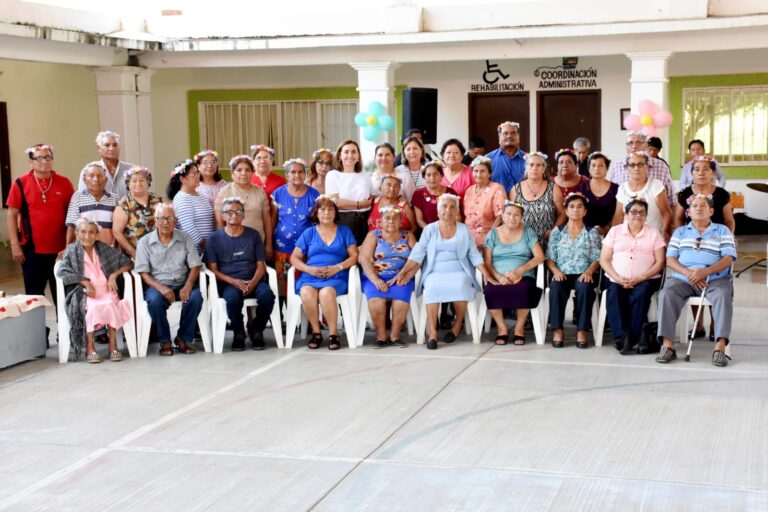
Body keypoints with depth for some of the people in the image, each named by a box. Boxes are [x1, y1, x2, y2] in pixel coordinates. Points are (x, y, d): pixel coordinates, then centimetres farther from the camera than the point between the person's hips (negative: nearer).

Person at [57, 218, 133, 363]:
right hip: (84, 292, -1)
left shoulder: (104, 249, 12)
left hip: (105, 290, 2)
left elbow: (128, 263, 12)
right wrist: (85, 282, -16)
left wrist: (114, 275, -5)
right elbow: (62, 272, -7)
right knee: (92, 306, -34)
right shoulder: (72, 250, 7)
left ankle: (113, 345, -25)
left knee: (110, 305, -32)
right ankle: (89, 347, -27)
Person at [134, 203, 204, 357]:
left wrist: (188, 286, -17)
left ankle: (184, 338, -10)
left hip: (181, 285, 1)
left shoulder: (185, 238, 9)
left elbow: (195, 266, 4)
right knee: (154, 300, -34)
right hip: (157, 285, -1)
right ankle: (164, 341, -13)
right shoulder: (145, 242, 5)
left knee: (196, 296, -29)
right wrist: (160, 287, -21)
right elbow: (143, 272, -3)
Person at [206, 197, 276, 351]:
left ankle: (256, 329, -1)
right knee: (233, 298, -36)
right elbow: (213, 269, 1)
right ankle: (238, 332, -7)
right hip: (227, 283, -2)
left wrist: (253, 282, -12)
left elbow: (261, 264, 9)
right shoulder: (214, 238, 8)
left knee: (267, 295, -30)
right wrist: (233, 281, -16)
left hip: (253, 280, 2)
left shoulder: (253, 235, 13)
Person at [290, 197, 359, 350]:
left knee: (326, 292, -36)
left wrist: (338, 267, -9)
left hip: (336, 277, -1)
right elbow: (294, 258, 11)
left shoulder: (344, 231, 17)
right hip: (310, 276, 1)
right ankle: (316, 332, -19)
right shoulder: (309, 233, 17)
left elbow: (354, 256, 8)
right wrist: (310, 269, -8)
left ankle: (333, 333, -23)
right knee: (306, 293, -34)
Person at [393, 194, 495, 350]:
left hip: (459, 272, 0)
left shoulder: (464, 230, 14)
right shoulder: (429, 229, 12)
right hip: (435, 272, 0)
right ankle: (432, 332, -28)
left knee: (460, 287, -34)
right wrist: (402, 272, -8)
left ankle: (458, 324, -9)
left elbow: (474, 255, 10)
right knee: (432, 288, -34)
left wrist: (486, 274, -2)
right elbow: (418, 254, 4)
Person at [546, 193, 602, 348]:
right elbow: (549, 257, 8)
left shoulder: (592, 232, 14)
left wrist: (589, 271, -15)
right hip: (562, 274, 1)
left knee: (585, 287, -36)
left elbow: (597, 258, 4)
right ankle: (557, 329, -26)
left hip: (583, 275, 0)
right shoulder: (557, 232, 16)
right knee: (556, 287, -35)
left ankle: (581, 330, -28)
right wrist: (556, 270, -12)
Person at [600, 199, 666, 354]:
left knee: (640, 294, -33)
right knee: (614, 295, -30)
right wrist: (618, 278, -10)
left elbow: (660, 262, 3)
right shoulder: (615, 231, 16)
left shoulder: (653, 233, 13)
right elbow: (604, 259, 8)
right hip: (617, 280, 1)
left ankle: (633, 336, -27)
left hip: (645, 279, -1)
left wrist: (639, 278, -12)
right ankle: (621, 336, -33)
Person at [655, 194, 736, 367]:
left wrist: (705, 271, -17)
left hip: (714, 279, -1)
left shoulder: (722, 231, 16)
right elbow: (670, 259, 9)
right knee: (666, 294, -30)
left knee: (723, 296, -34)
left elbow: (728, 259, 2)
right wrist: (688, 273, -11)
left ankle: (720, 347, -40)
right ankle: (667, 345, -35)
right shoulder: (680, 232, 22)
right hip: (682, 278, 1)